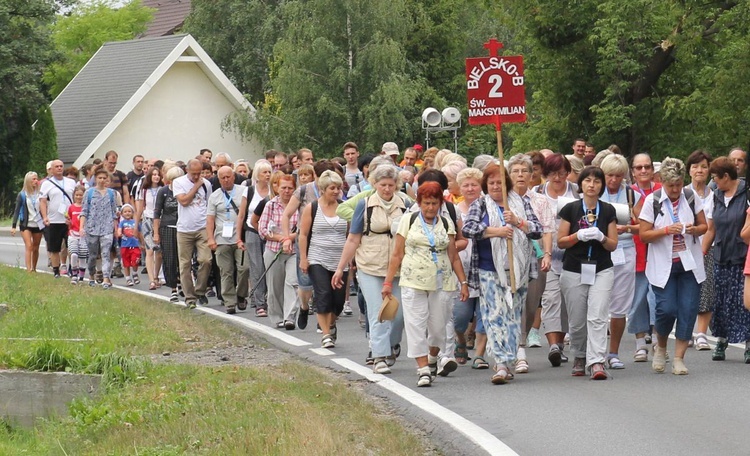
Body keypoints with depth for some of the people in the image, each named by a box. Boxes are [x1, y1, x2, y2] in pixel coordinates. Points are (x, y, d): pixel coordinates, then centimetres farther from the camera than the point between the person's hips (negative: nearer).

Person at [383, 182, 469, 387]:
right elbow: (397, 255, 5)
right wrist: (388, 282, 1)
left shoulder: (447, 224, 9)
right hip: (413, 282, -1)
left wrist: (463, 282, 3)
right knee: (416, 325, -6)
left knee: (438, 326, 3)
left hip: (441, 283, 1)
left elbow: (454, 257, 10)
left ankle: (432, 359, 30)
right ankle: (423, 370, -3)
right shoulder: (408, 221, 5)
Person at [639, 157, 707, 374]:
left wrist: (694, 229, -12)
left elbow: (704, 226, 11)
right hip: (663, 265, -3)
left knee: (688, 309, -4)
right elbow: (644, 235, -5)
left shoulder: (692, 198, 4)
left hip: (689, 264, 3)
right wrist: (667, 230, -19)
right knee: (667, 308, -12)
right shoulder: (652, 201, -3)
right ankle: (660, 347, 17)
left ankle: (679, 358, 4)